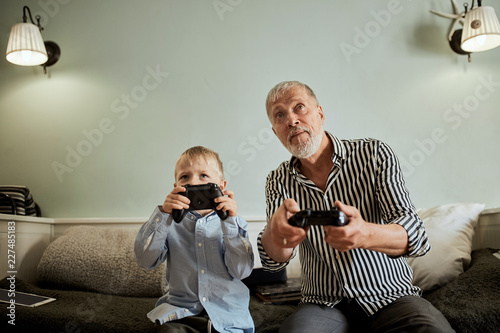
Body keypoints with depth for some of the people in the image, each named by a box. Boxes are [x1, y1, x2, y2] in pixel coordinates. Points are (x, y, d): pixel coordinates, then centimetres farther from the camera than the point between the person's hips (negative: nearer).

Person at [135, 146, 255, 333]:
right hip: (180, 313, 0)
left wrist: (230, 222, -19)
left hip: (227, 315, 1)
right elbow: (144, 260, -9)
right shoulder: (171, 222, 3)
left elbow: (242, 270, -10)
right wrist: (162, 214, -18)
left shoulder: (233, 223, 0)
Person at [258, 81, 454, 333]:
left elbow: (416, 238, -14)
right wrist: (275, 233, -35)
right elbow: (274, 260, -10)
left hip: (391, 295, 0)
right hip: (324, 304, 1)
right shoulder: (278, 181, 2)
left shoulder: (374, 154, -4)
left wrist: (364, 234, -37)